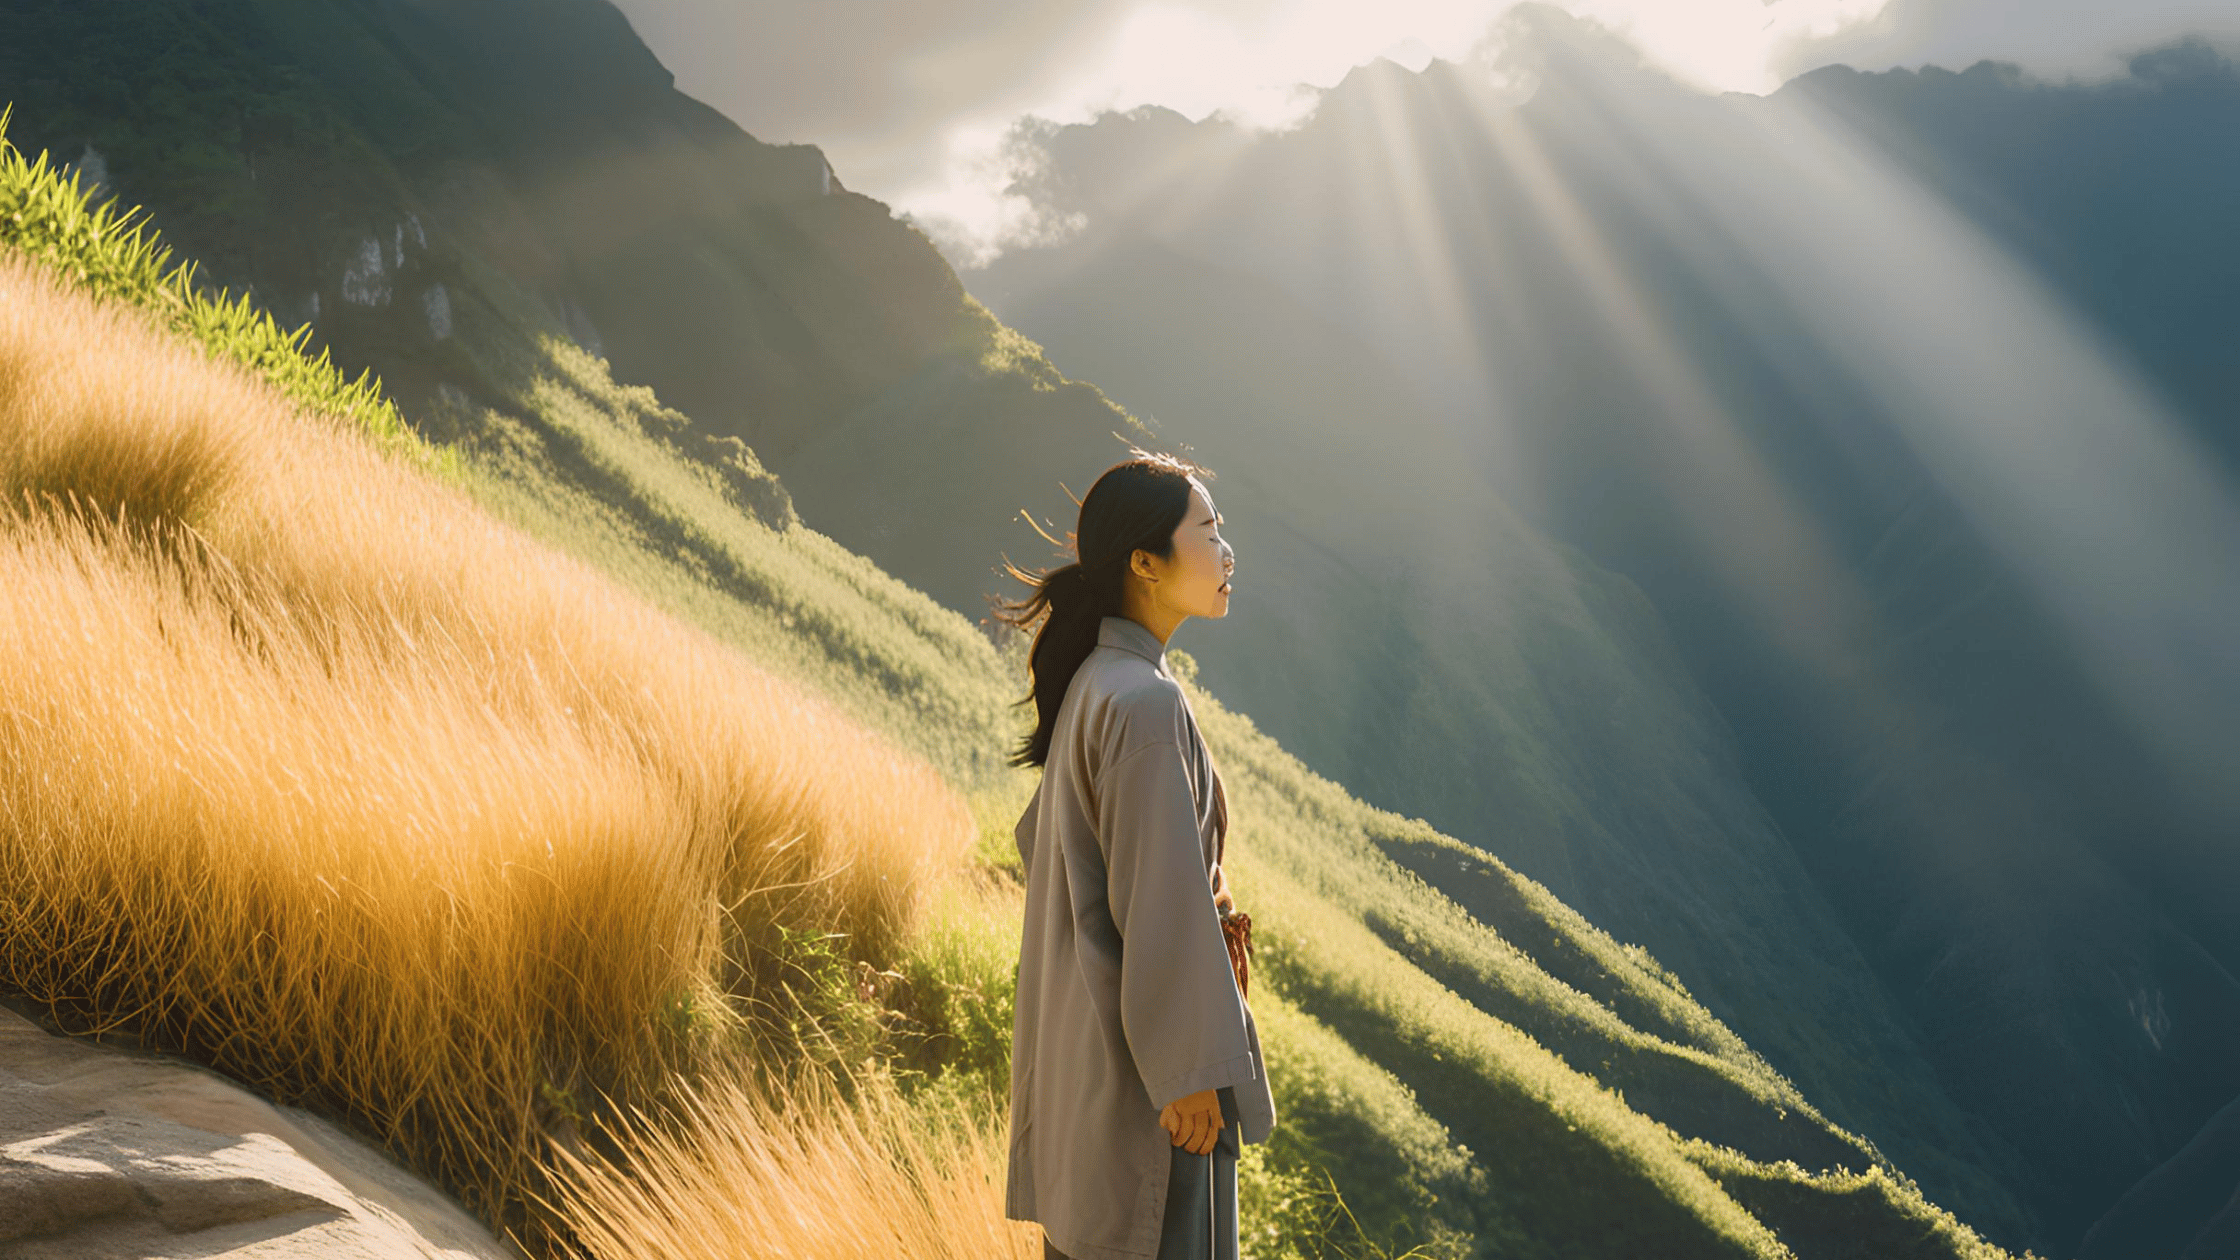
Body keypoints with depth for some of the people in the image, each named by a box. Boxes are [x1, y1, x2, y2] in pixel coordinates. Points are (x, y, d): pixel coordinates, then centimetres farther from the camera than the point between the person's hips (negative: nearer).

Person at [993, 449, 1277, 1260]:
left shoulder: (1090, 685, 8)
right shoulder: (1146, 703, -21)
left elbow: (1039, 836, 18)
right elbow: (1161, 900, -23)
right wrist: (1191, 1072, -19)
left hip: (1084, 1028, 10)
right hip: (1146, 1040, -9)